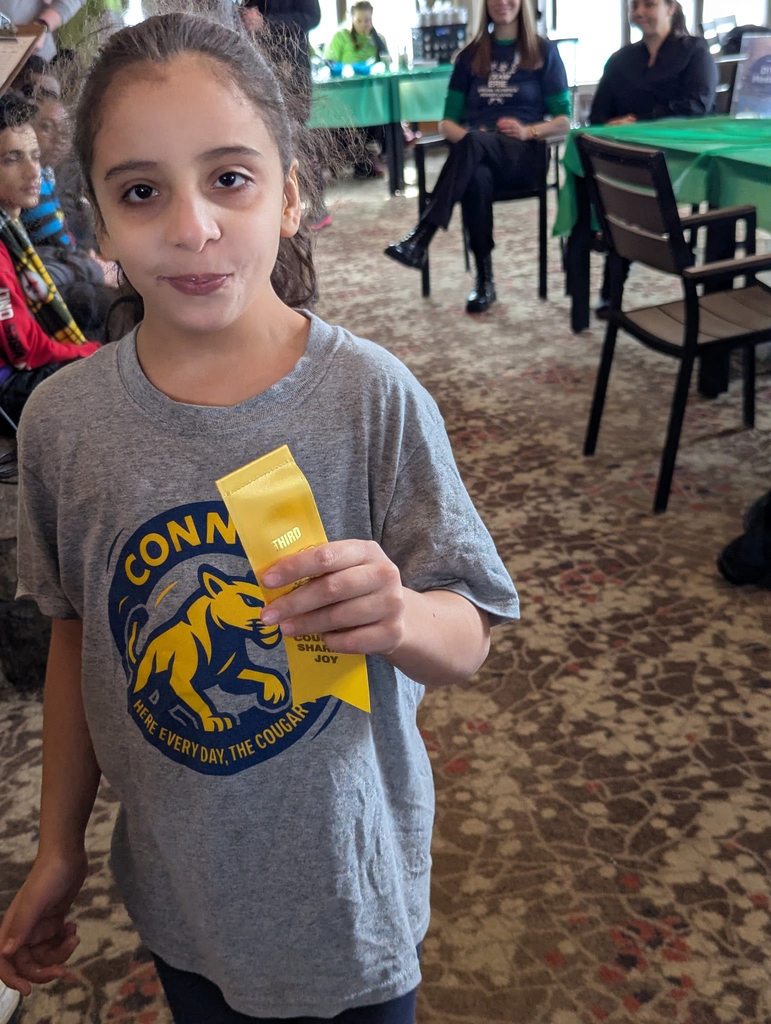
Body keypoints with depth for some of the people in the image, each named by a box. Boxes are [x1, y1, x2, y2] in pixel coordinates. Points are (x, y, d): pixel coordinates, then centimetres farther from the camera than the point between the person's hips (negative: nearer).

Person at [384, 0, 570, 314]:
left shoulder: (543, 51, 11)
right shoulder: (470, 55, 19)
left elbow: (563, 120, 7)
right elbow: (448, 122, 15)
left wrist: (528, 131, -13)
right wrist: (466, 136, -8)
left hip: (521, 155, -2)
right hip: (475, 155, 2)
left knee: (474, 144, -37)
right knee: (476, 179, -37)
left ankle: (419, 240, -45)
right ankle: (484, 279, -27)